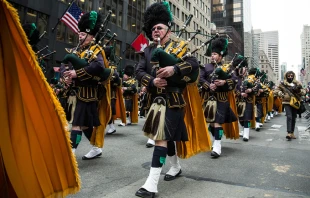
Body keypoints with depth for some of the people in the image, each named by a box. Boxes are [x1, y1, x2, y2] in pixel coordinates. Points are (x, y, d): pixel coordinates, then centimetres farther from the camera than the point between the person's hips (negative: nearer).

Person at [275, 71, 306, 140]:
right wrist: (281, 94, -10)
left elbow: (303, 91, 10)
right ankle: (289, 133, -20)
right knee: (289, 117, -16)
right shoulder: (283, 83, 3)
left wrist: (300, 90, -12)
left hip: (295, 103, 3)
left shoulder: (297, 83, 9)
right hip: (287, 102, -3)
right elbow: (277, 90, 9)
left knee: (294, 118, 8)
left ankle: (292, 133, 19)